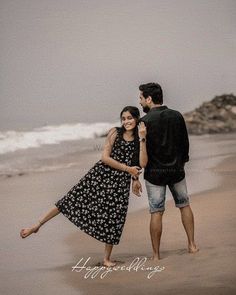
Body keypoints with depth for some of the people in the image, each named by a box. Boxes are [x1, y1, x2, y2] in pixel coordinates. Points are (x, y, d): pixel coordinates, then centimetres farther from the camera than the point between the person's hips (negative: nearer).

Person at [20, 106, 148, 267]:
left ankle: (107, 258, 16)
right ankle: (37, 226, 4)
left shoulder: (139, 140, 4)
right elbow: (105, 157, -9)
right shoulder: (115, 133, -2)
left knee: (114, 217, 1)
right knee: (72, 199, -5)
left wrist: (142, 139, -13)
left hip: (120, 183, 2)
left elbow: (142, 164, -10)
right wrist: (127, 168, -11)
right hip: (100, 174, -1)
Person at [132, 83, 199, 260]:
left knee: (156, 213, 2)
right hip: (176, 170, 4)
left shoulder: (145, 122, -14)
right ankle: (192, 245, 21)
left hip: (154, 173, -4)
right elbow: (185, 144, 8)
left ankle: (156, 255, 6)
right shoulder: (177, 116, 0)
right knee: (184, 205, 20)